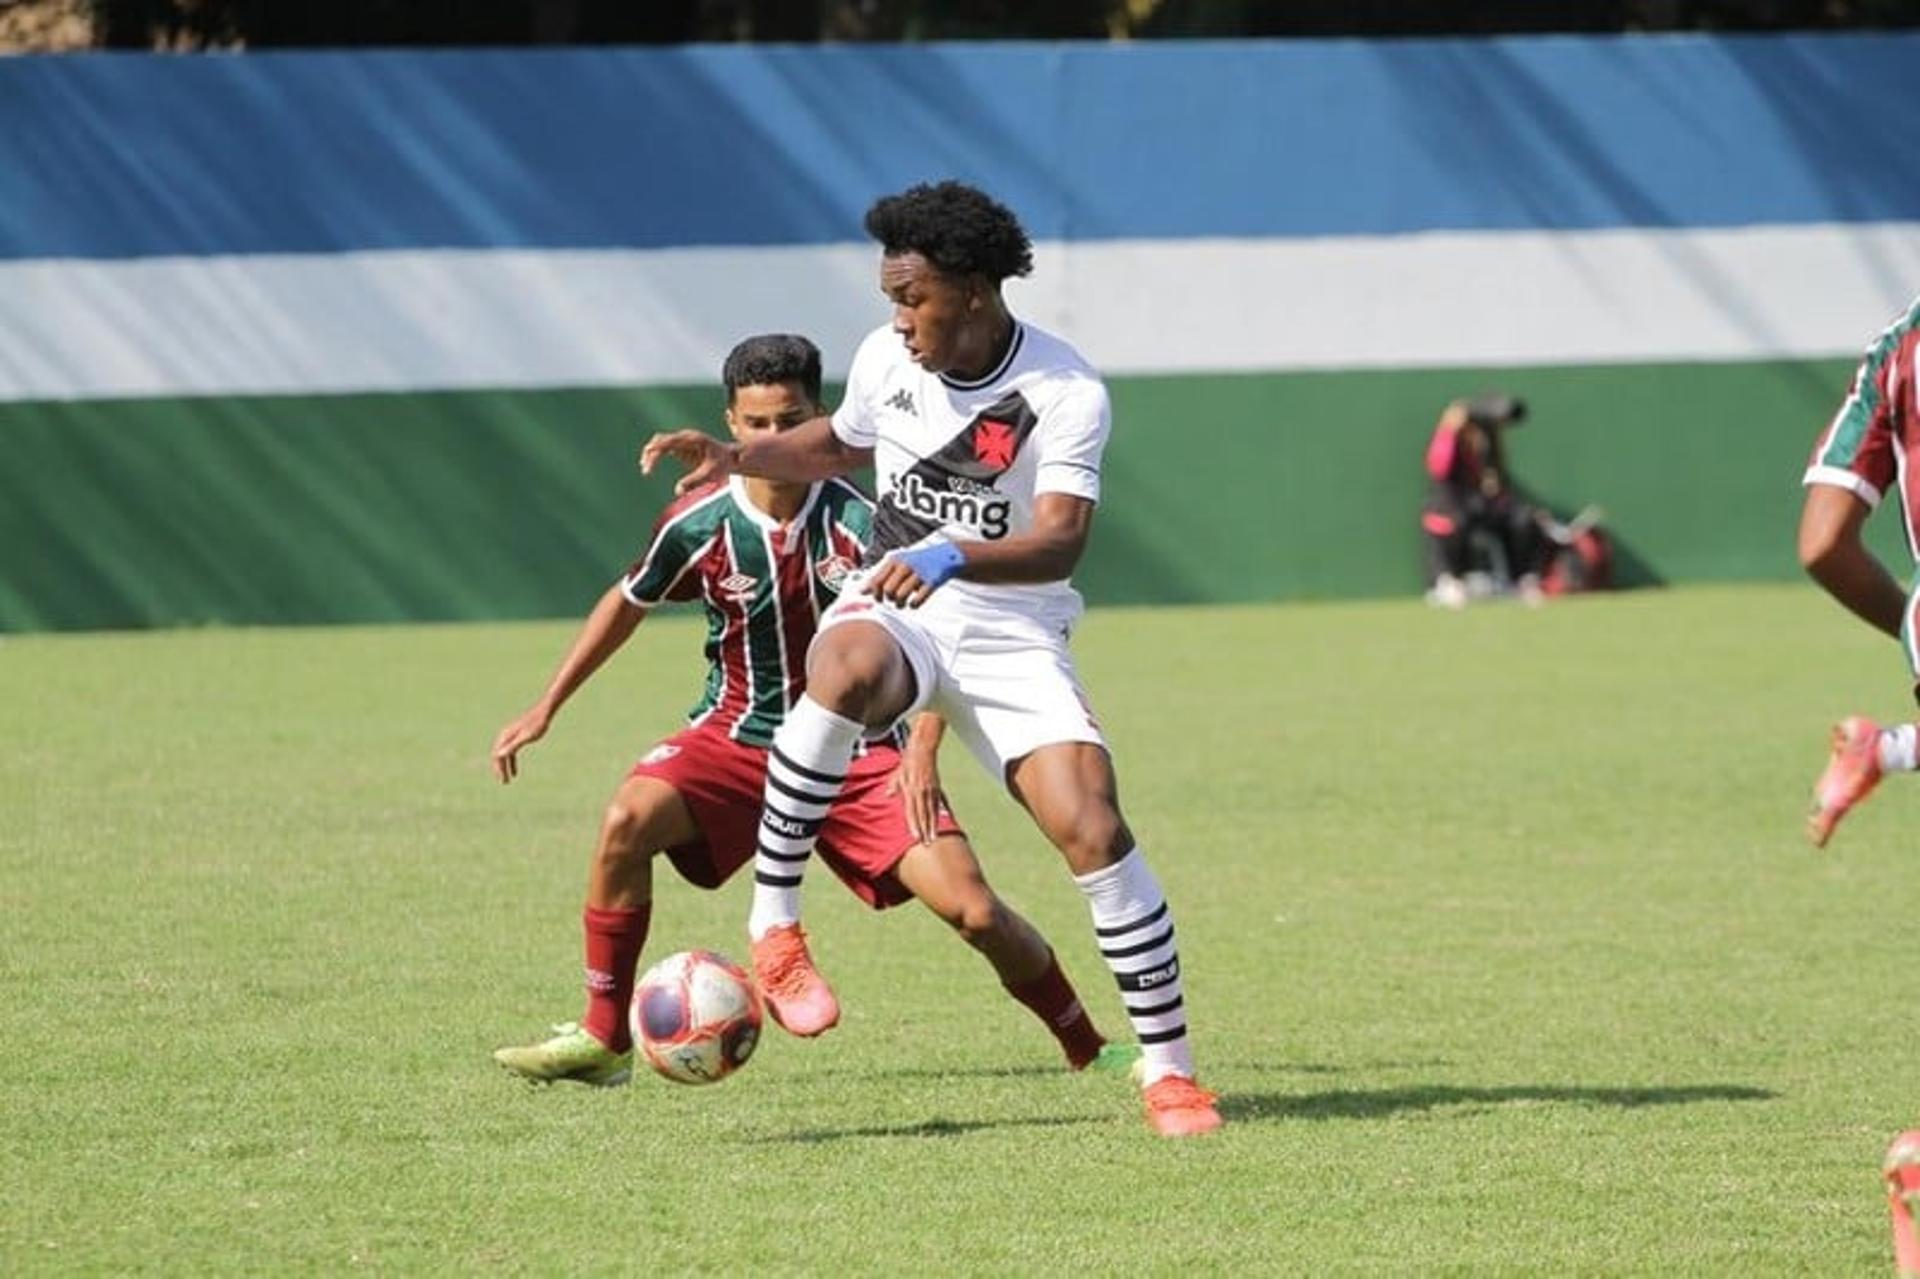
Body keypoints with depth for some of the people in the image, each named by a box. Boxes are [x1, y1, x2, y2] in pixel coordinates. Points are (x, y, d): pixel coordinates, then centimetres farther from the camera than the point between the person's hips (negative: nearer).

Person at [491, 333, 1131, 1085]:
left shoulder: (858, 524, -14)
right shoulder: (699, 524, -9)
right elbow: (628, 602, 10)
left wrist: (923, 748, -18)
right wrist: (545, 710, 11)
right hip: (736, 736, 1)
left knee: (972, 910, -14)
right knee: (628, 821, -28)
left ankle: (1087, 1047, 8)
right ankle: (602, 1040, -15)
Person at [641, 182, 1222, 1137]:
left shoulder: (1067, 393, -15)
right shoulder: (885, 360, 0)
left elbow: (1060, 542, -27)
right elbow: (838, 445, 23)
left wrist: (953, 559, -44)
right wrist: (732, 458, 6)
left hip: (1011, 634, -2)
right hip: (892, 606, 2)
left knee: (1092, 830, -17)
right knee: (847, 671, -37)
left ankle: (1169, 1071, -2)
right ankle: (773, 926, -27)